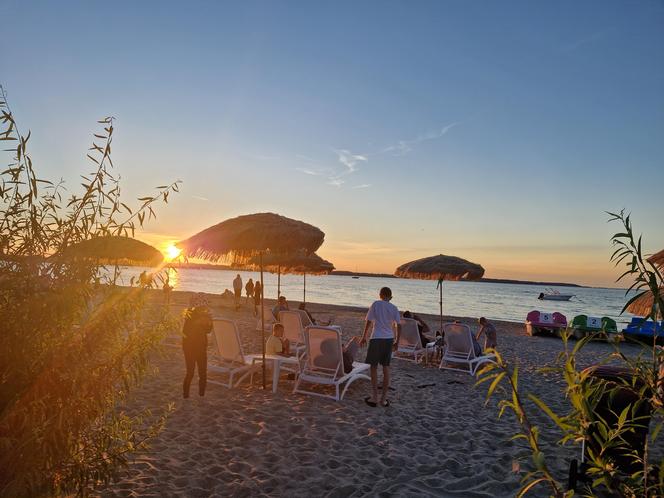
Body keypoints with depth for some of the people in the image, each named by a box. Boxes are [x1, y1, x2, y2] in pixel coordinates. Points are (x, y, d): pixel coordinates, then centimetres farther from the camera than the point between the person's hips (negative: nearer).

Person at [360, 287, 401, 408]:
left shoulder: (376, 304, -3)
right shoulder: (394, 308, 6)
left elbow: (368, 321, -4)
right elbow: (399, 326, 2)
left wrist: (364, 337, 5)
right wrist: (397, 341, 13)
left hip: (376, 339, -3)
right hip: (389, 339, 3)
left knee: (374, 367, 8)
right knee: (386, 367, 11)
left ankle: (374, 397, 12)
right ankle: (384, 399, 16)